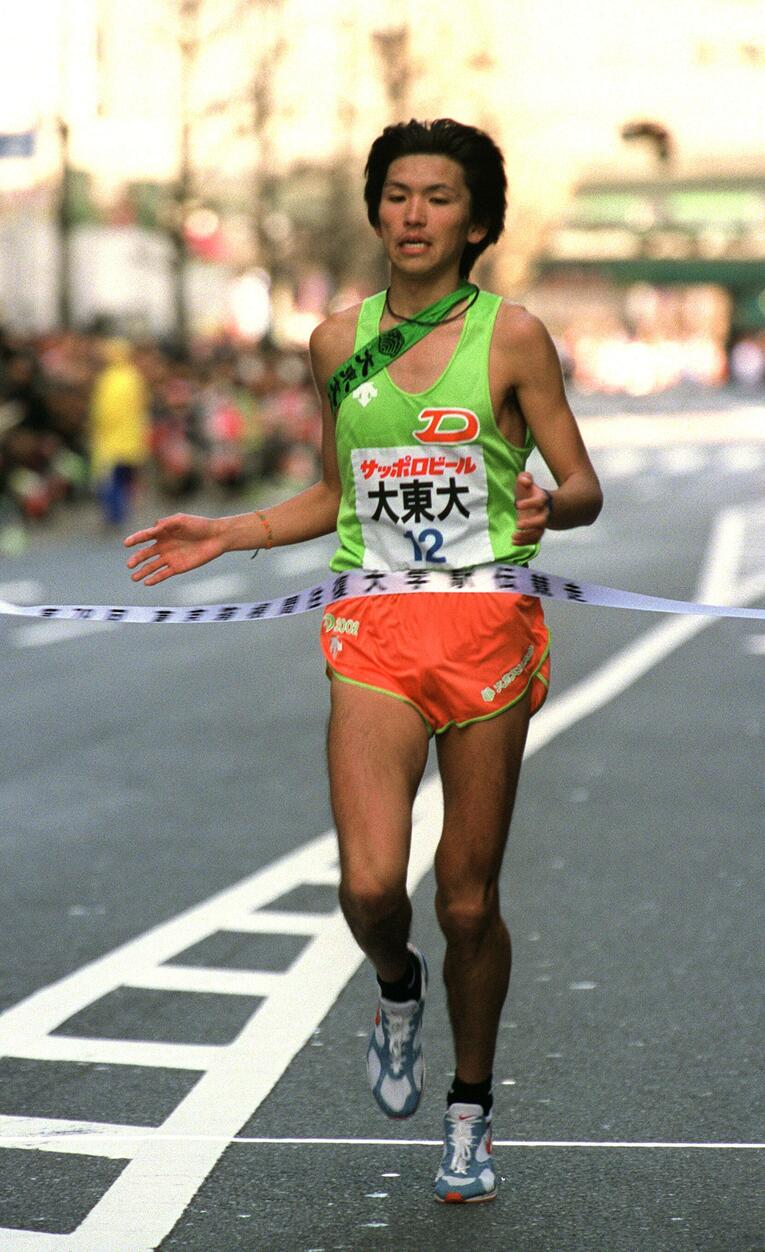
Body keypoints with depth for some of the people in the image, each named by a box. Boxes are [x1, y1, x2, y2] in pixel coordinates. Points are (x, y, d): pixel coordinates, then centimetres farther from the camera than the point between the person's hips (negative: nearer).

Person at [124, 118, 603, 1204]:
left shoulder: (511, 335, 0)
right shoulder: (339, 340, 10)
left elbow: (584, 487, 2)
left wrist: (549, 505, -20)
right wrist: (226, 535, 12)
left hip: (486, 625, -2)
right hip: (374, 632, 2)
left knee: (468, 902, 3)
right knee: (370, 887, -15)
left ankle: (471, 1114, 25)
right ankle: (397, 990, 22)